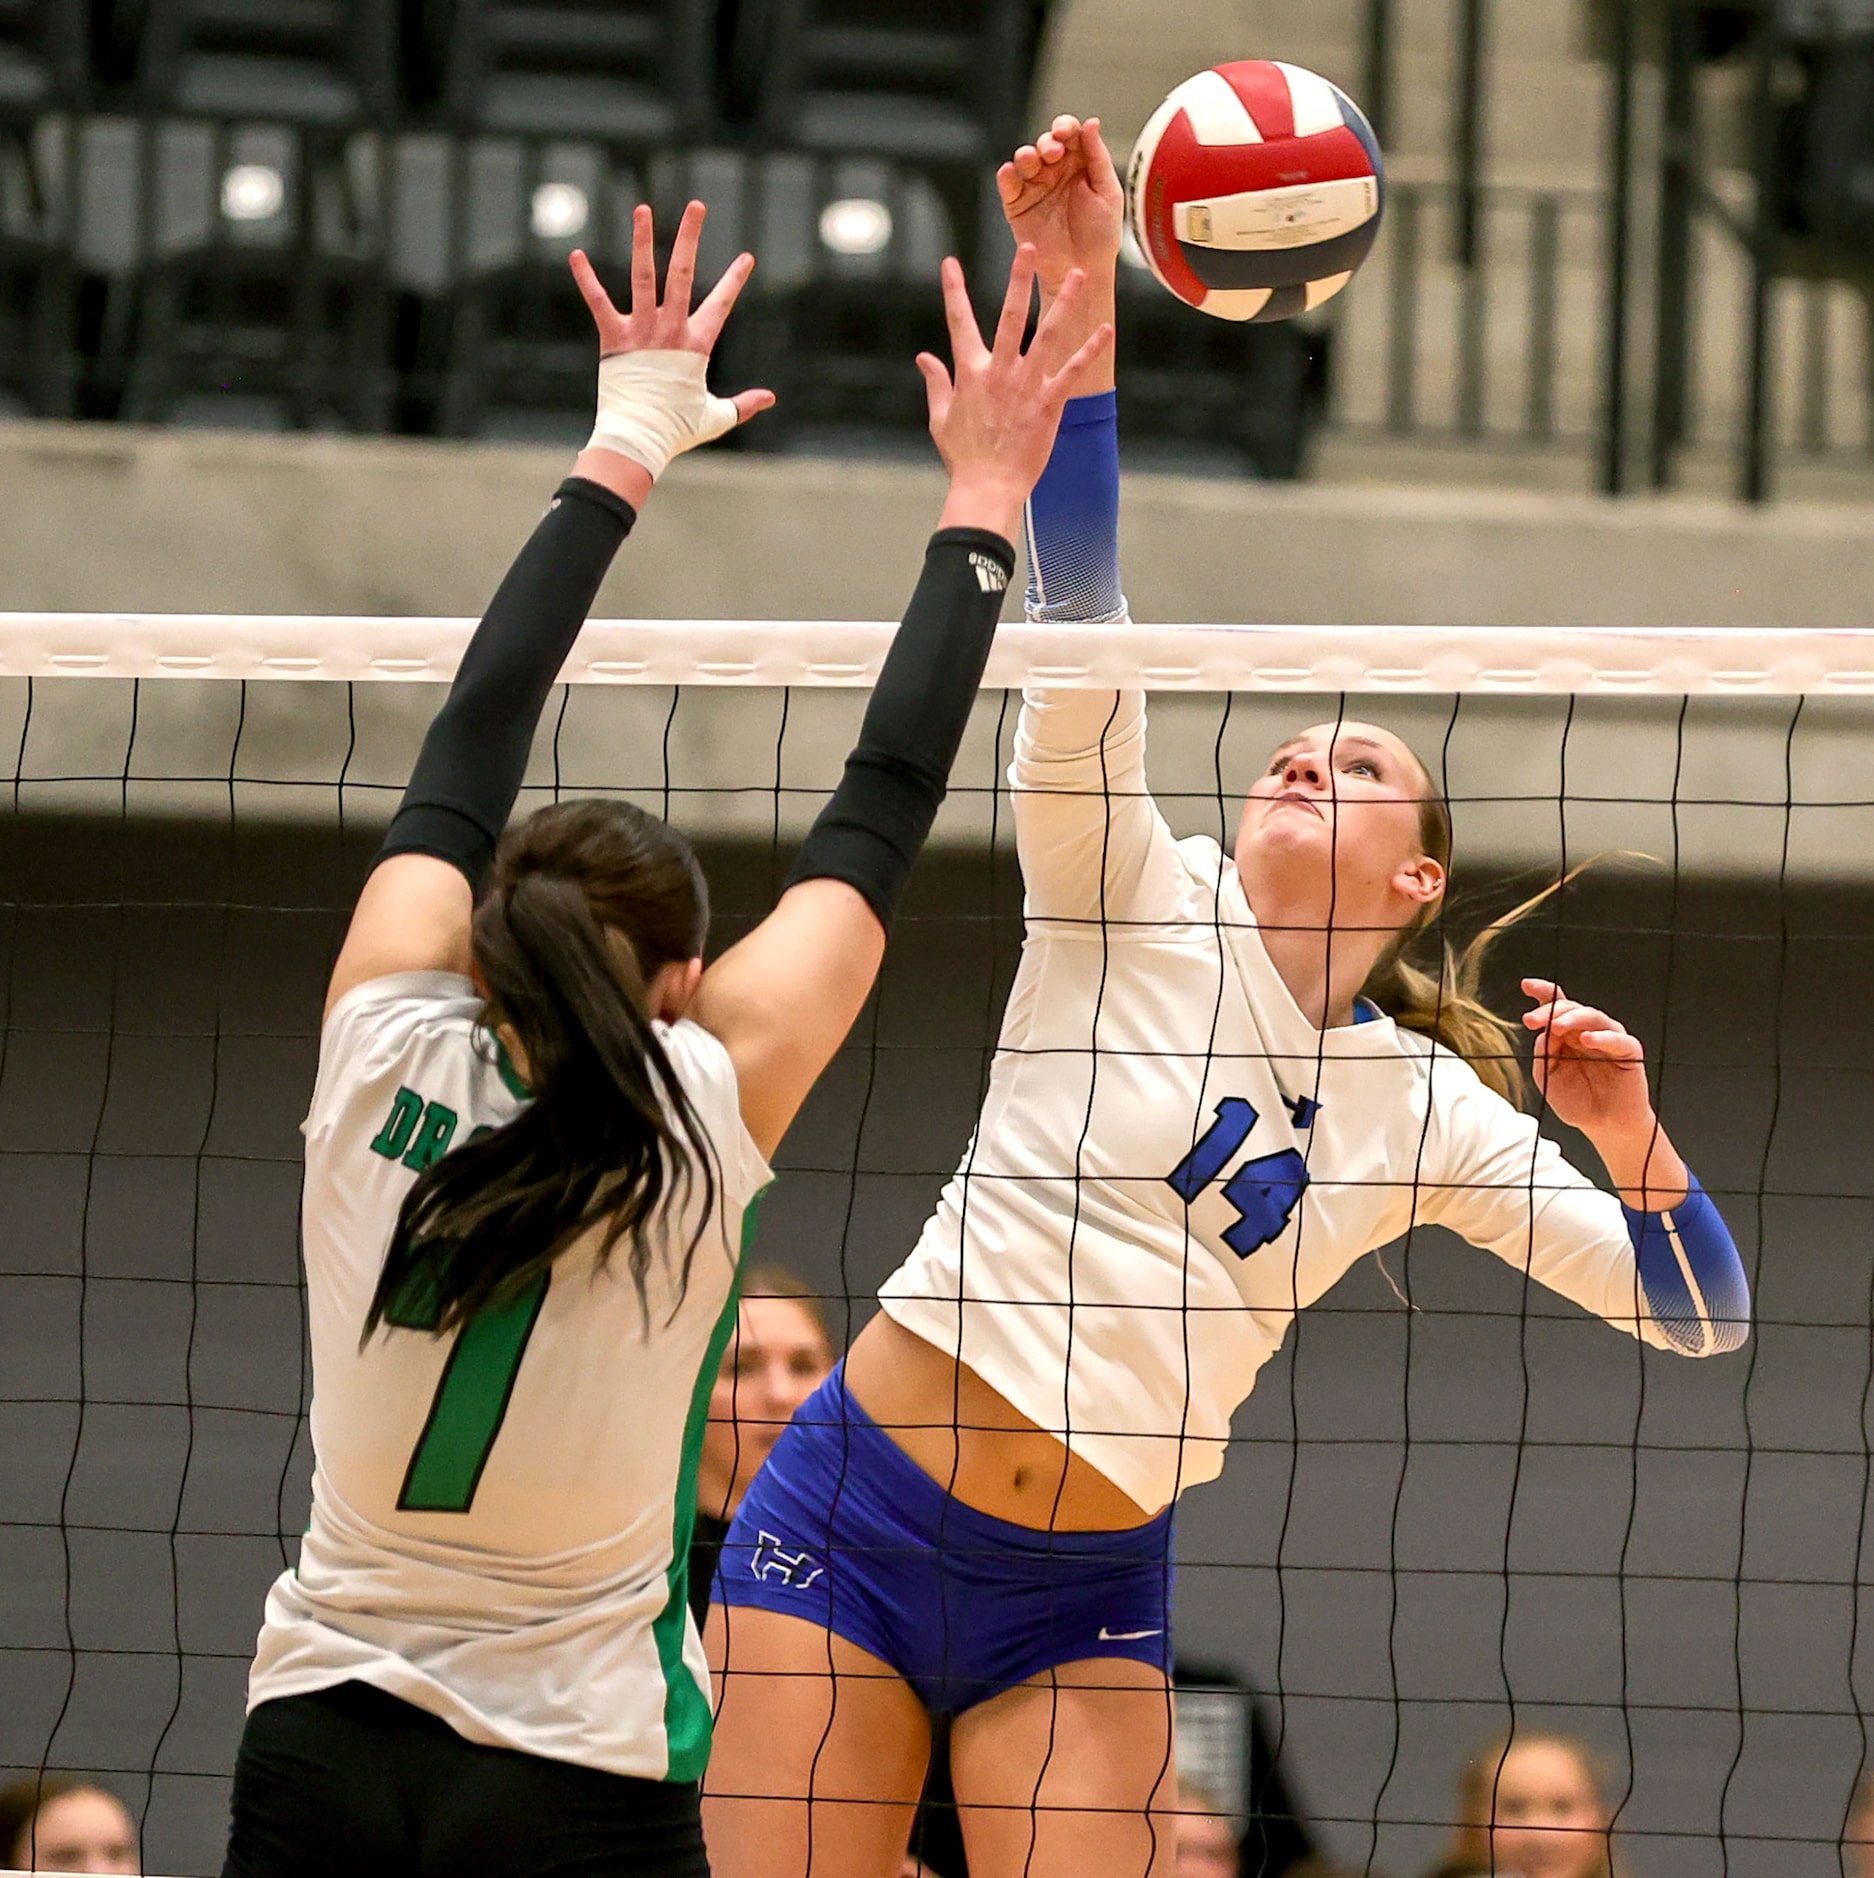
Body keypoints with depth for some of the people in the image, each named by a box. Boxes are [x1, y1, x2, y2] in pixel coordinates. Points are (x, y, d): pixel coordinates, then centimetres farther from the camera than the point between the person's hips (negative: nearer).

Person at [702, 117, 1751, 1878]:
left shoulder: (1428, 1108, 9)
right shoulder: (1139, 908, 1)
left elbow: (1696, 1316, 9)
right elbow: (1075, 612, -13)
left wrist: (1627, 1129, -12)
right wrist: (1079, 309, -26)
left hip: (1082, 1601, 2)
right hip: (850, 1517, -2)